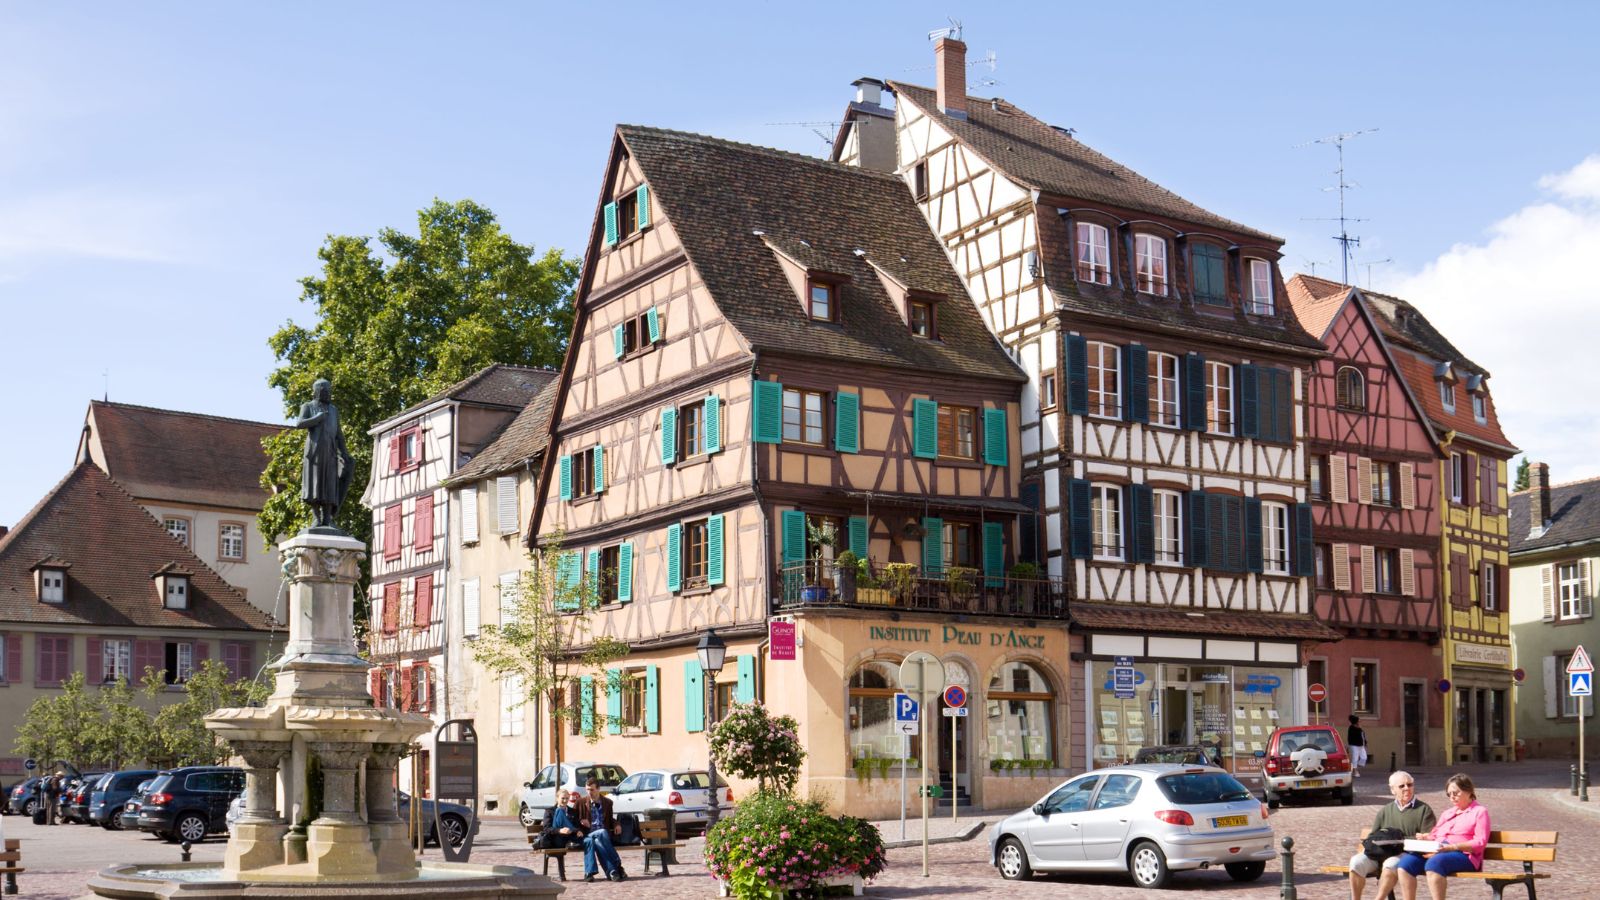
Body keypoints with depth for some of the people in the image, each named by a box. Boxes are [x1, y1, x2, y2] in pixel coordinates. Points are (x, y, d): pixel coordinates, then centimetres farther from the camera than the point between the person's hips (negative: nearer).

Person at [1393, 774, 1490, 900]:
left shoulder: (1479, 811, 10)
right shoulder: (1447, 813, 33)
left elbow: (1480, 843, -3)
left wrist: (1454, 846, -18)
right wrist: (1425, 838, 1)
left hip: (1463, 855, -6)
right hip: (1436, 852, 6)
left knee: (1434, 863, -39)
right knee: (1405, 862, -23)